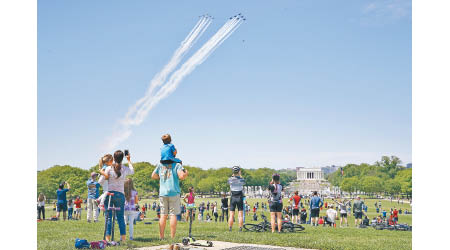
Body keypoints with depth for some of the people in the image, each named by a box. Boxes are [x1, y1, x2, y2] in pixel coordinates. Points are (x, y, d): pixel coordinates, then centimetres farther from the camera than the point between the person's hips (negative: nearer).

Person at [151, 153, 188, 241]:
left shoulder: (160, 165, 7)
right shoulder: (177, 165, -6)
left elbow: (153, 176, 14)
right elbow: (181, 176, -17)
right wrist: (186, 173, 3)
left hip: (162, 193, 4)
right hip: (174, 193, -4)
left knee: (163, 215, 9)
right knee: (173, 215, -1)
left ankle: (161, 237, 9)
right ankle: (172, 238, -3)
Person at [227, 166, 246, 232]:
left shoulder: (230, 179, -4)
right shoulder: (241, 179, -8)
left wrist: (233, 175, 17)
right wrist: (240, 175, 17)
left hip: (233, 198, 1)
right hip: (240, 198, -1)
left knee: (231, 215, 4)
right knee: (240, 215, 3)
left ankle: (230, 229, 2)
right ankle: (240, 229, 1)